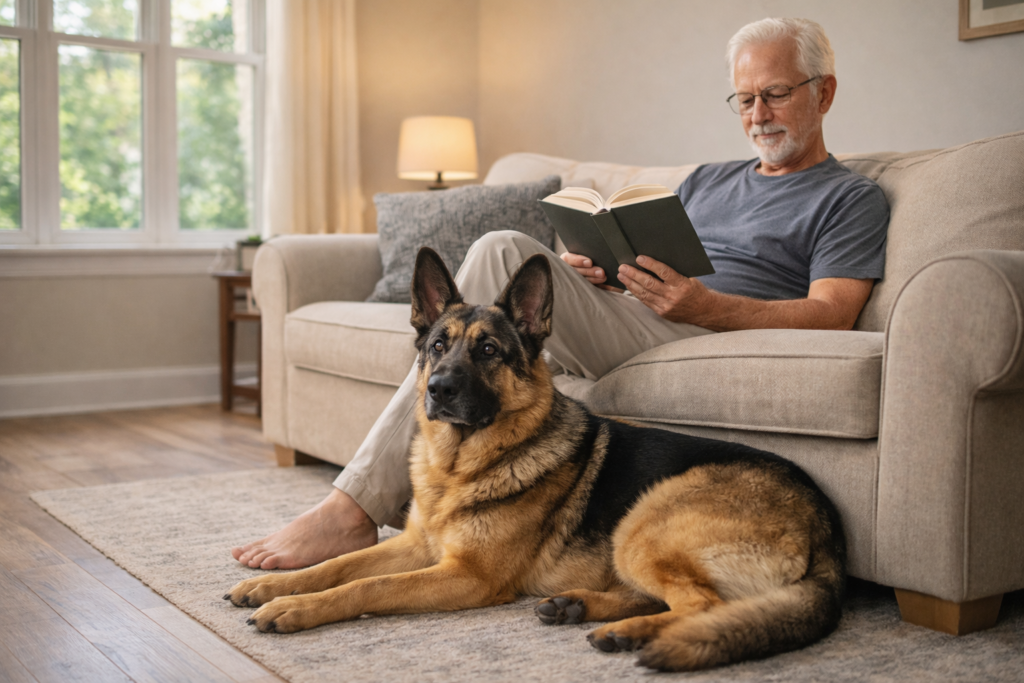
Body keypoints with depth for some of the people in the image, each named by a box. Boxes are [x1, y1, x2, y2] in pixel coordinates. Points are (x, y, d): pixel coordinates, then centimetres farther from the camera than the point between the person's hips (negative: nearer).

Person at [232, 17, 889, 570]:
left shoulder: (851, 199, 10)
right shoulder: (706, 181, 31)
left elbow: (831, 318, -5)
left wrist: (704, 304, -20)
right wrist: (598, 273, 1)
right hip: (633, 329, 7)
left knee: (504, 253, -25)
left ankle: (356, 505, -27)